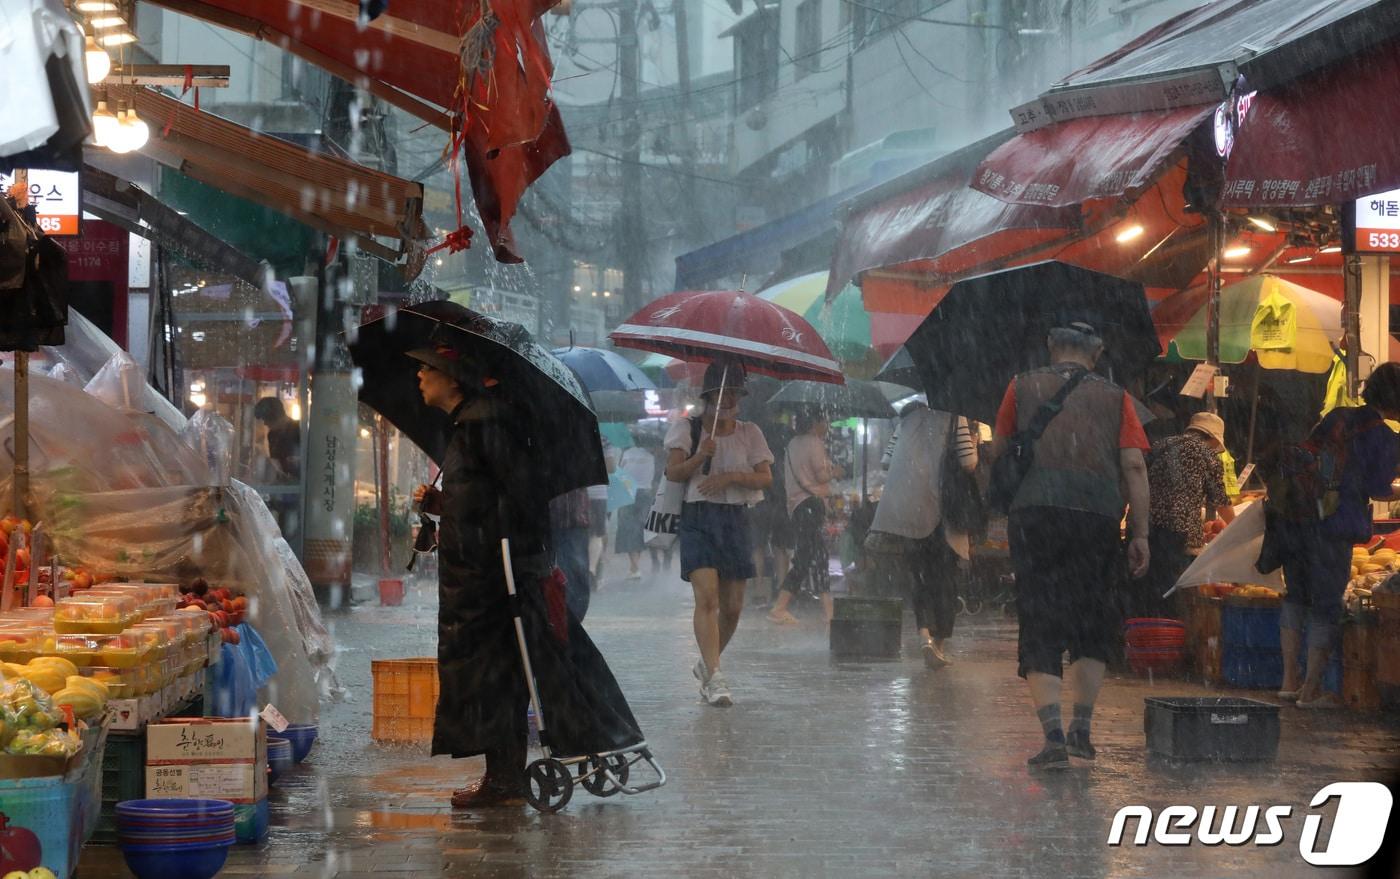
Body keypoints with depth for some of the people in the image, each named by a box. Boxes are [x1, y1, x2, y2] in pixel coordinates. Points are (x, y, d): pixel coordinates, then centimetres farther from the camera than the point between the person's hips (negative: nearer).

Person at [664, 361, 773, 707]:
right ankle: (714, 676, -22)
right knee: (706, 597, -18)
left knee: (732, 606, 6)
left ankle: (707, 664, 29)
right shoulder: (688, 429, 5)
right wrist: (699, 457, -22)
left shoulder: (749, 433, 11)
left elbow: (766, 477, 3)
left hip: (735, 519, 3)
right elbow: (672, 472, -4)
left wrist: (732, 476, -14)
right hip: (698, 517, -3)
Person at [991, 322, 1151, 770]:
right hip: (1098, 515, 1)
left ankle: (1054, 737, -13)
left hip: (1035, 512, -1)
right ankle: (1082, 729, 12)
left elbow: (998, 453, 18)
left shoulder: (1023, 386, 12)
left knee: (1040, 630, -1)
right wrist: (1140, 534, 6)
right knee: (1093, 624, 17)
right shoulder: (1114, 397, 12)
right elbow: (1134, 466, 4)